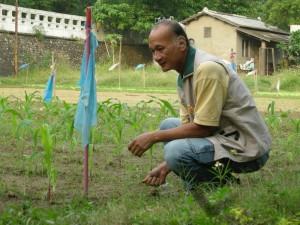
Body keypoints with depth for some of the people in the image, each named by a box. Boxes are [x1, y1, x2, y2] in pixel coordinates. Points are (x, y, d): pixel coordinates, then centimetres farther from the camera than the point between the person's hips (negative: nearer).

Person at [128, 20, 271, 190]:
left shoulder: (207, 69, -20)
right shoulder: (185, 75, 10)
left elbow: (203, 128, -22)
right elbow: (188, 125, 11)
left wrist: (154, 137, -14)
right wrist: (166, 166, 1)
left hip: (248, 148, -10)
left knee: (176, 150, -26)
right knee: (168, 125, 14)